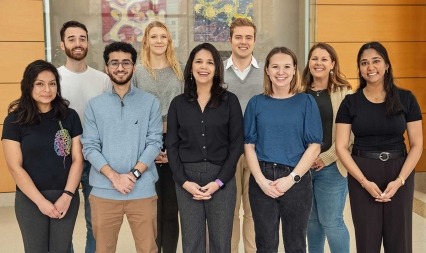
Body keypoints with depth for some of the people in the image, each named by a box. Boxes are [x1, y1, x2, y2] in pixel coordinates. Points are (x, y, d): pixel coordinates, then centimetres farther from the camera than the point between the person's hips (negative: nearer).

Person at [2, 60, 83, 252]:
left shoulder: (70, 116, 0)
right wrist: (41, 201, -12)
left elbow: (77, 159, 0)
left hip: (66, 197, 2)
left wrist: (67, 196, -10)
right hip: (30, 200, -1)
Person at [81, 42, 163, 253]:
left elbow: (154, 143, -2)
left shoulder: (150, 102, 4)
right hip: (104, 191, 1)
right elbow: (89, 147, 0)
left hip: (142, 191, -1)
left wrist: (134, 174, -13)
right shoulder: (95, 105, 6)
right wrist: (114, 176, -13)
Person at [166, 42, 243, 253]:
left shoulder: (230, 101, 2)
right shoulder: (178, 103, 7)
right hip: (187, 179, 1)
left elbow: (236, 144, -1)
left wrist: (219, 181, -9)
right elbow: (172, 146, 4)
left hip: (222, 178, -1)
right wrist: (184, 181, -8)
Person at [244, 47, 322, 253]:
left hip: (297, 180, -1)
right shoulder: (256, 103, 4)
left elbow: (314, 146, -3)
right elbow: (249, 145, 2)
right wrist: (261, 180, -10)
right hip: (262, 180, 1)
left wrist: (291, 178, -12)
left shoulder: (306, 102, 1)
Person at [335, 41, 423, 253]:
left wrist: (399, 180, -11)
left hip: (399, 173, 1)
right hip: (362, 174, 0)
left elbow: (417, 144, 0)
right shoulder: (350, 102, -2)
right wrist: (364, 181, -13)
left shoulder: (406, 99, -1)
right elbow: (341, 147, -4)